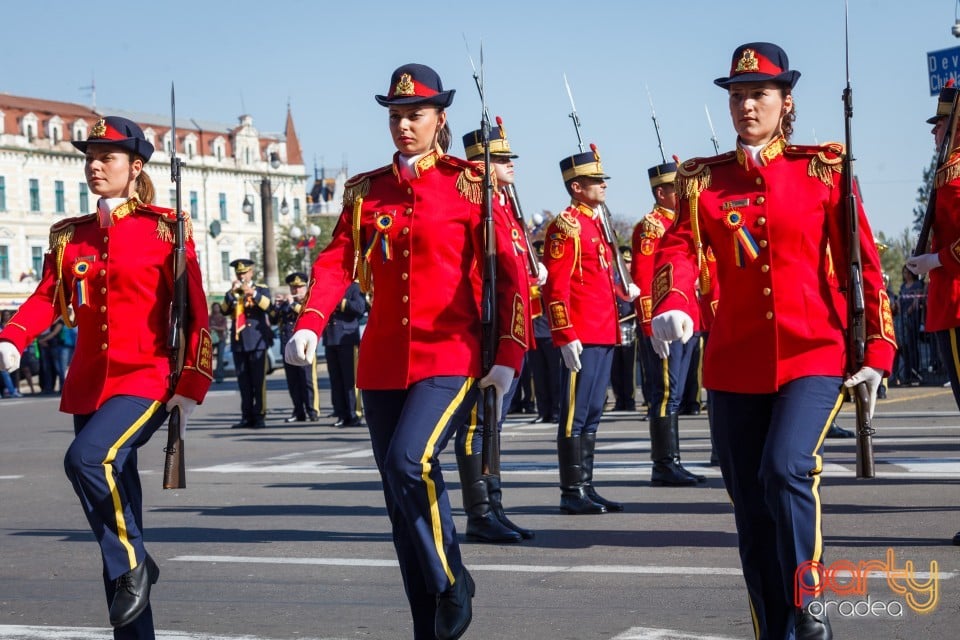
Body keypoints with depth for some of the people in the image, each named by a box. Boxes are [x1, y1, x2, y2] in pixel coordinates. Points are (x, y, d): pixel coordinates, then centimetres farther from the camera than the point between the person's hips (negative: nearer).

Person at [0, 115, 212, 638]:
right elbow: (47, 297, 3)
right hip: (89, 384, 5)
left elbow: (195, 313, -4)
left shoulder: (165, 229, -2)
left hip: (147, 379, -5)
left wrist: (191, 387, -10)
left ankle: (133, 564, -9)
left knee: (87, 457, -30)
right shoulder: (70, 236, 11)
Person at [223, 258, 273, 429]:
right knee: (243, 382, 3)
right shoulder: (232, 294, 15)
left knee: (258, 381, -7)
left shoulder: (261, 289, 7)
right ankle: (247, 417, 6)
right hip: (238, 342, 3)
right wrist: (232, 293, -15)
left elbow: (268, 306, -13)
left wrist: (253, 293, -26)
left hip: (257, 340, -3)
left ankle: (259, 416, -6)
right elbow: (225, 310, -3)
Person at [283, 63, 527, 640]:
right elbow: (337, 262, 0)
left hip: (451, 356, -5)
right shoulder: (366, 190, 10)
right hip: (383, 361, 5)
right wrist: (310, 325, -18)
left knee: (409, 463, -24)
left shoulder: (470, 183, -1)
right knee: (401, 497, 7)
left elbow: (509, 270, -4)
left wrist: (510, 356, -11)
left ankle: (452, 584, -2)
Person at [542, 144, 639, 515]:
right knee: (575, 415, -5)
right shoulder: (566, 225, -9)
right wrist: (566, 336, -20)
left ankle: (586, 488, 17)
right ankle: (572, 494, -1)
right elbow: (557, 286, -15)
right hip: (581, 338, -9)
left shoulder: (596, 223, 19)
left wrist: (622, 292, 12)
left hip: (604, 334, 10)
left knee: (592, 414, 12)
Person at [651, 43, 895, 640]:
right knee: (752, 509, 7)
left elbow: (864, 263, 2)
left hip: (814, 355, -3)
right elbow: (679, 250, -8)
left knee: (786, 469, -24)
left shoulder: (824, 170, 2)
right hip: (736, 364, 3)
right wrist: (672, 307, -30)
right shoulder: (704, 180, 7)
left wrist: (878, 353, -5)